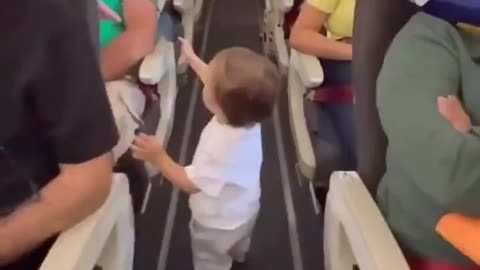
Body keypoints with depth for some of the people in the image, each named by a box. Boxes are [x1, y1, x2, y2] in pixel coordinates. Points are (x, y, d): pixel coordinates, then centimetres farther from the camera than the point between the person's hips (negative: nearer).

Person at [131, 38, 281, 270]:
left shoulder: (220, 147, -48)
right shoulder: (246, 117, -24)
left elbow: (190, 183, -31)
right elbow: (218, 85, -5)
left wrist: (159, 158, -31)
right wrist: (191, 58, 6)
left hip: (218, 223, -8)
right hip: (245, 210, 8)